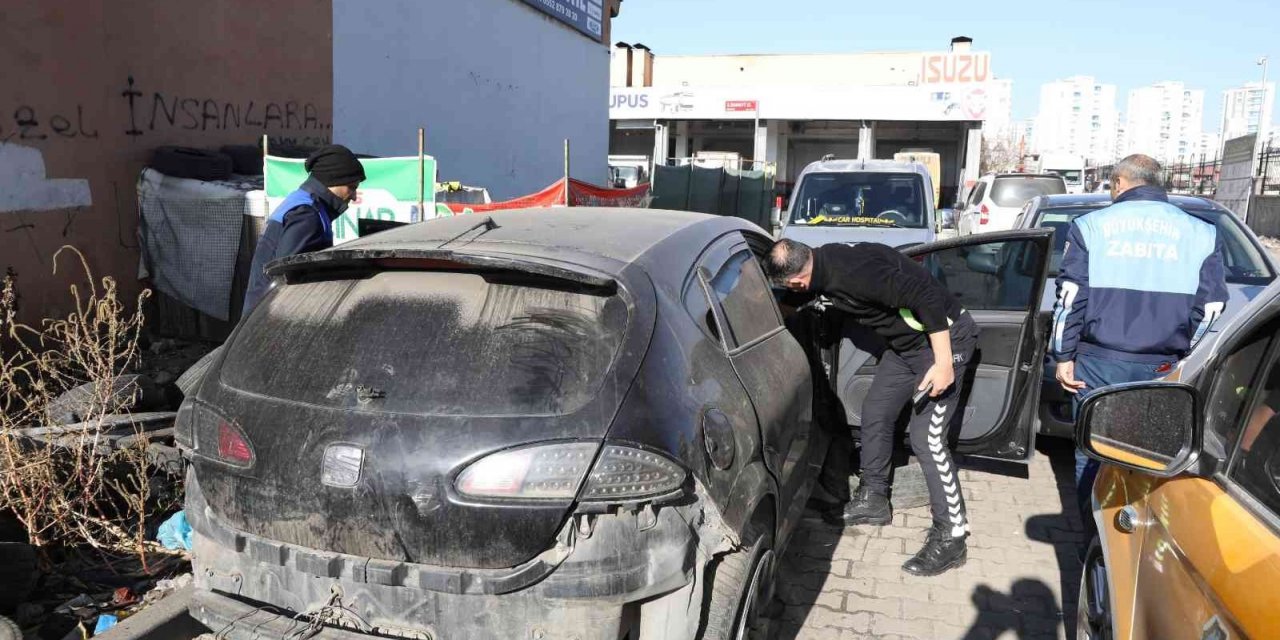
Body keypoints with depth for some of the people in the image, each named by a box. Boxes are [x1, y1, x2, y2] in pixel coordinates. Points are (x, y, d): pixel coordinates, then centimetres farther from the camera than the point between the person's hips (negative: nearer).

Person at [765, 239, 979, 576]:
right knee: (874, 413, 14)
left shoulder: (853, 273, -32)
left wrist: (943, 363, -29)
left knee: (926, 437, -10)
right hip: (907, 342, 10)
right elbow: (797, 302, 19)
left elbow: (927, 296, -33)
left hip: (944, 336, -10)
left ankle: (951, 537, 2)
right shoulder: (826, 260, -4)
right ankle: (874, 499, 29)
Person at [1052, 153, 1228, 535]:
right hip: (1161, 369, 2)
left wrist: (1063, 355, -1)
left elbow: (1070, 295, -5)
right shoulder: (1201, 232, 7)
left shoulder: (1091, 225, 1)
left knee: (1093, 455, 9)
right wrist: (1185, 356, 8)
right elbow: (1211, 306, 2)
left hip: (1098, 363, -1)